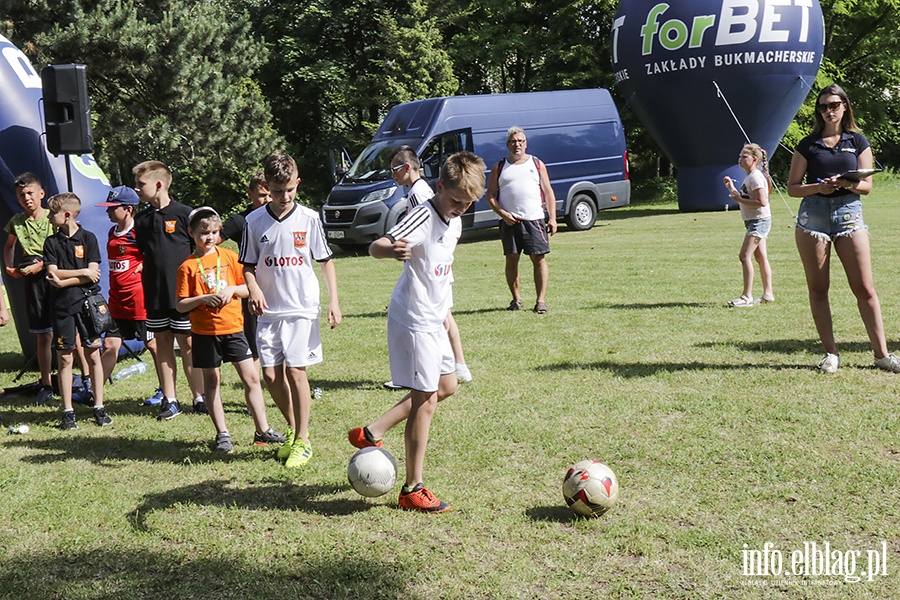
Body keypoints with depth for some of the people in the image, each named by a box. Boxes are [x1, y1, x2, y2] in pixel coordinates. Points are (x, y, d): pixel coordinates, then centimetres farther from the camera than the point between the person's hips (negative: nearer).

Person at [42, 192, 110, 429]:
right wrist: (82, 272, -11)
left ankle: (99, 407, 11)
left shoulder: (88, 238, 0)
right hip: (62, 306, 2)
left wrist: (64, 281, -12)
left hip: (88, 303, -1)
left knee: (93, 355, 3)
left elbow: (94, 274, -7)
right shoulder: (51, 242, 6)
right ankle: (67, 411, 9)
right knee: (65, 358, 2)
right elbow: (53, 273, -4)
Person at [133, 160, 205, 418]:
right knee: (161, 343, 8)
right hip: (154, 293, 5)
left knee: (187, 344, 0)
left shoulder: (184, 214, -6)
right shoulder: (141, 219, 9)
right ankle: (169, 400, 15)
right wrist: (142, 268, 5)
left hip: (182, 292, -5)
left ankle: (199, 398, 9)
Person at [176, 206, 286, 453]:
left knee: (251, 377, 0)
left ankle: (263, 430, 9)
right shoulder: (188, 266, -2)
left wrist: (233, 289, -10)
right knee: (211, 381, 7)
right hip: (204, 332, -2)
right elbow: (180, 305, -4)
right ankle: (222, 434, 17)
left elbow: (248, 287, 9)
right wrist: (203, 298, -19)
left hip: (234, 327, 2)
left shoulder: (229, 256, 5)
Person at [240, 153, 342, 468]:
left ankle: (303, 441, 4)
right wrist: (254, 289, -12)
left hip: (302, 308, -2)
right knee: (271, 374, 2)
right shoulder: (254, 221, 2)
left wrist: (334, 301, 0)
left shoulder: (309, 218, -2)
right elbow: (248, 265, 8)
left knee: (295, 370, -8)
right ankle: (294, 427, 25)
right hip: (268, 310, 2)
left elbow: (326, 261, 6)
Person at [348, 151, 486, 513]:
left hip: (433, 320, 10)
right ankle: (413, 490, 4)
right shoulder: (424, 216, -19)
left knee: (446, 386, 19)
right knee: (426, 399, -6)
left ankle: (372, 433, 23)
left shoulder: (455, 223, 8)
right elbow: (376, 246, -32)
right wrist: (391, 250, -55)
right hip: (414, 320, -10)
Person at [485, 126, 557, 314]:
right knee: (512, 259, 3)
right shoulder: (499, 167, 11)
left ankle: (541, 300, -4)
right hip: (509, 221, 1)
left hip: (534, 220, -1)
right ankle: (516, 298, 15)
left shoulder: (537, 164, 12)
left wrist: (552, 218, -1)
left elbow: (548, 193, 9)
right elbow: (490, 196, 8)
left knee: (539, 259, -5)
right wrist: (502, 213, -8)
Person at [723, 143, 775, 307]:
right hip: (754, 221, 11)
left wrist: (740, 200, -21)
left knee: (745, 256, -14)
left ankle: (747, 296, -14)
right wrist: (732, 189, 14)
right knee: (761, 257, 12)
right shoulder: (748, 177, 15)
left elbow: (762, 202, -24)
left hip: (759, 220, -11)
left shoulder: (756, 177, -16)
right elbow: (746, 200, 22)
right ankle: (768, 294, 16)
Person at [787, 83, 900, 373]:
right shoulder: (807, 145, 8)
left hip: (849, 212, 0)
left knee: (865, 287, -5)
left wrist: (848, 184, -16)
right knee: (818, 288, 1)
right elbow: (792, 187, 6)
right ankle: (830, 353, 9)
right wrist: (818, 187, -12)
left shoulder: (858, 141, 9)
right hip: (813, 214, 1)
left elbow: (867, 185, 5)